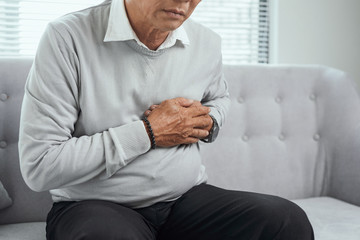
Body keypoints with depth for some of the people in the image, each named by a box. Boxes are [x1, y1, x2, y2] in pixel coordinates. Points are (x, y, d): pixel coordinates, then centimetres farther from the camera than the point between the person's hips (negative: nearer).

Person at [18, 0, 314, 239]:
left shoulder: (207, 43, 2)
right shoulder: (67, 38, -15)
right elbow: (38, 168, -18)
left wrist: (207, 122, 1)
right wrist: (148, 133, -17)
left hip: (187, 198, 5)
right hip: (96, 206, -4)